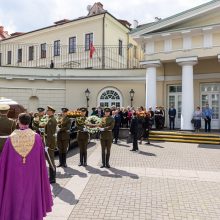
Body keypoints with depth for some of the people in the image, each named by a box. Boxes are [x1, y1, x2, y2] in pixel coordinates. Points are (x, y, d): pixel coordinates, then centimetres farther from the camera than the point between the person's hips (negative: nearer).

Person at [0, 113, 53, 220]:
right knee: (31, 200, 15)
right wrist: (41, 177, 8)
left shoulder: (11, 139, -9)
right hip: (32, 177, 0)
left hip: (14, 177, 0)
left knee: (15, 200, 14)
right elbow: (41, 160, -5)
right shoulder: (36, 137, -10)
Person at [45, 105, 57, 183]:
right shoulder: (53, 119, 14)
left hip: (50, 141, -10)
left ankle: (52, 178, 4)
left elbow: (50, 133, -22)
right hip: (52, 140, 10)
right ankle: (52, 177, 25)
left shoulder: (51, 120, -17)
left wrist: (47, 144, -22)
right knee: (51, 159, 16)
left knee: (50, 159, -4)